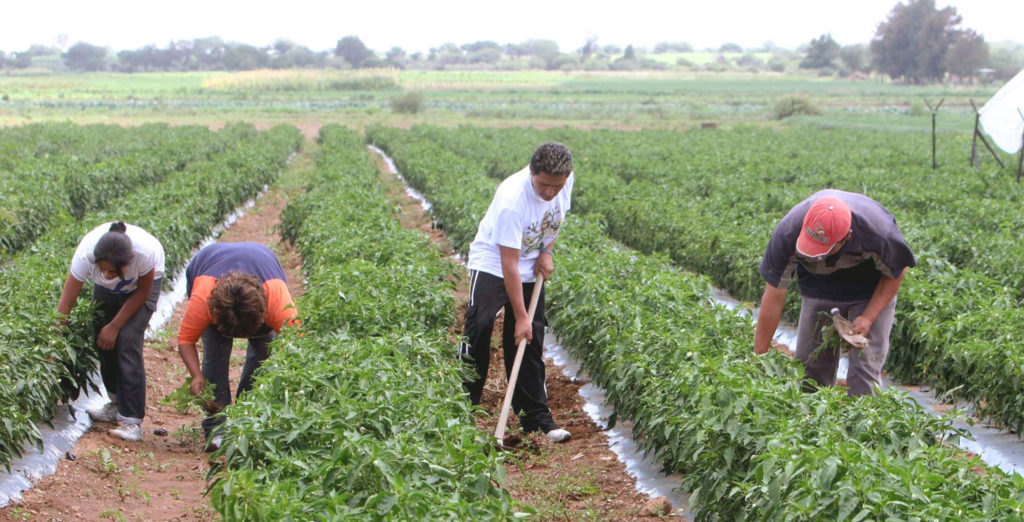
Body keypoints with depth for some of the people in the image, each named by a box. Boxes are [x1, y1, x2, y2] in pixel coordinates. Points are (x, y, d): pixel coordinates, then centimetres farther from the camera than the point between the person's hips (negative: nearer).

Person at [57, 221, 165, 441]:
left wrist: (115, 326, -18)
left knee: (128, 340, -19)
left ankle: (132, 421, -19)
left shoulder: (145, 252, -41)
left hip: (144, 282, -3)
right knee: (104, 340, -4)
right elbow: (65, 305, -28)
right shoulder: (85, 254, -37)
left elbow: (143, 292, -19)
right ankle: (118, 403, 20)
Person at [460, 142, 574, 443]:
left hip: (532, 267, 6)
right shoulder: (512, 199, -33)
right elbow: (509, 265, -30)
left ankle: (536, 416, 9)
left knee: (532, 341, 4)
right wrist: (520, 317, -28)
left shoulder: (566, 181, -14)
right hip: (492, 263, -5)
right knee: (479, 326, -20)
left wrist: (547, 251, -4)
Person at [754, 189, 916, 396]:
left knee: (865, 366, -12)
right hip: (818, 285, 2)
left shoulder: (879, 232, -38)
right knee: (810, 361, 1)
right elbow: (774, 297, -22)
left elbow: (897, 273, -14)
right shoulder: (787, 234, -33)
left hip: (872, 286, -2)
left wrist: (868, 318, -22)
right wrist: (759, 357, -19)